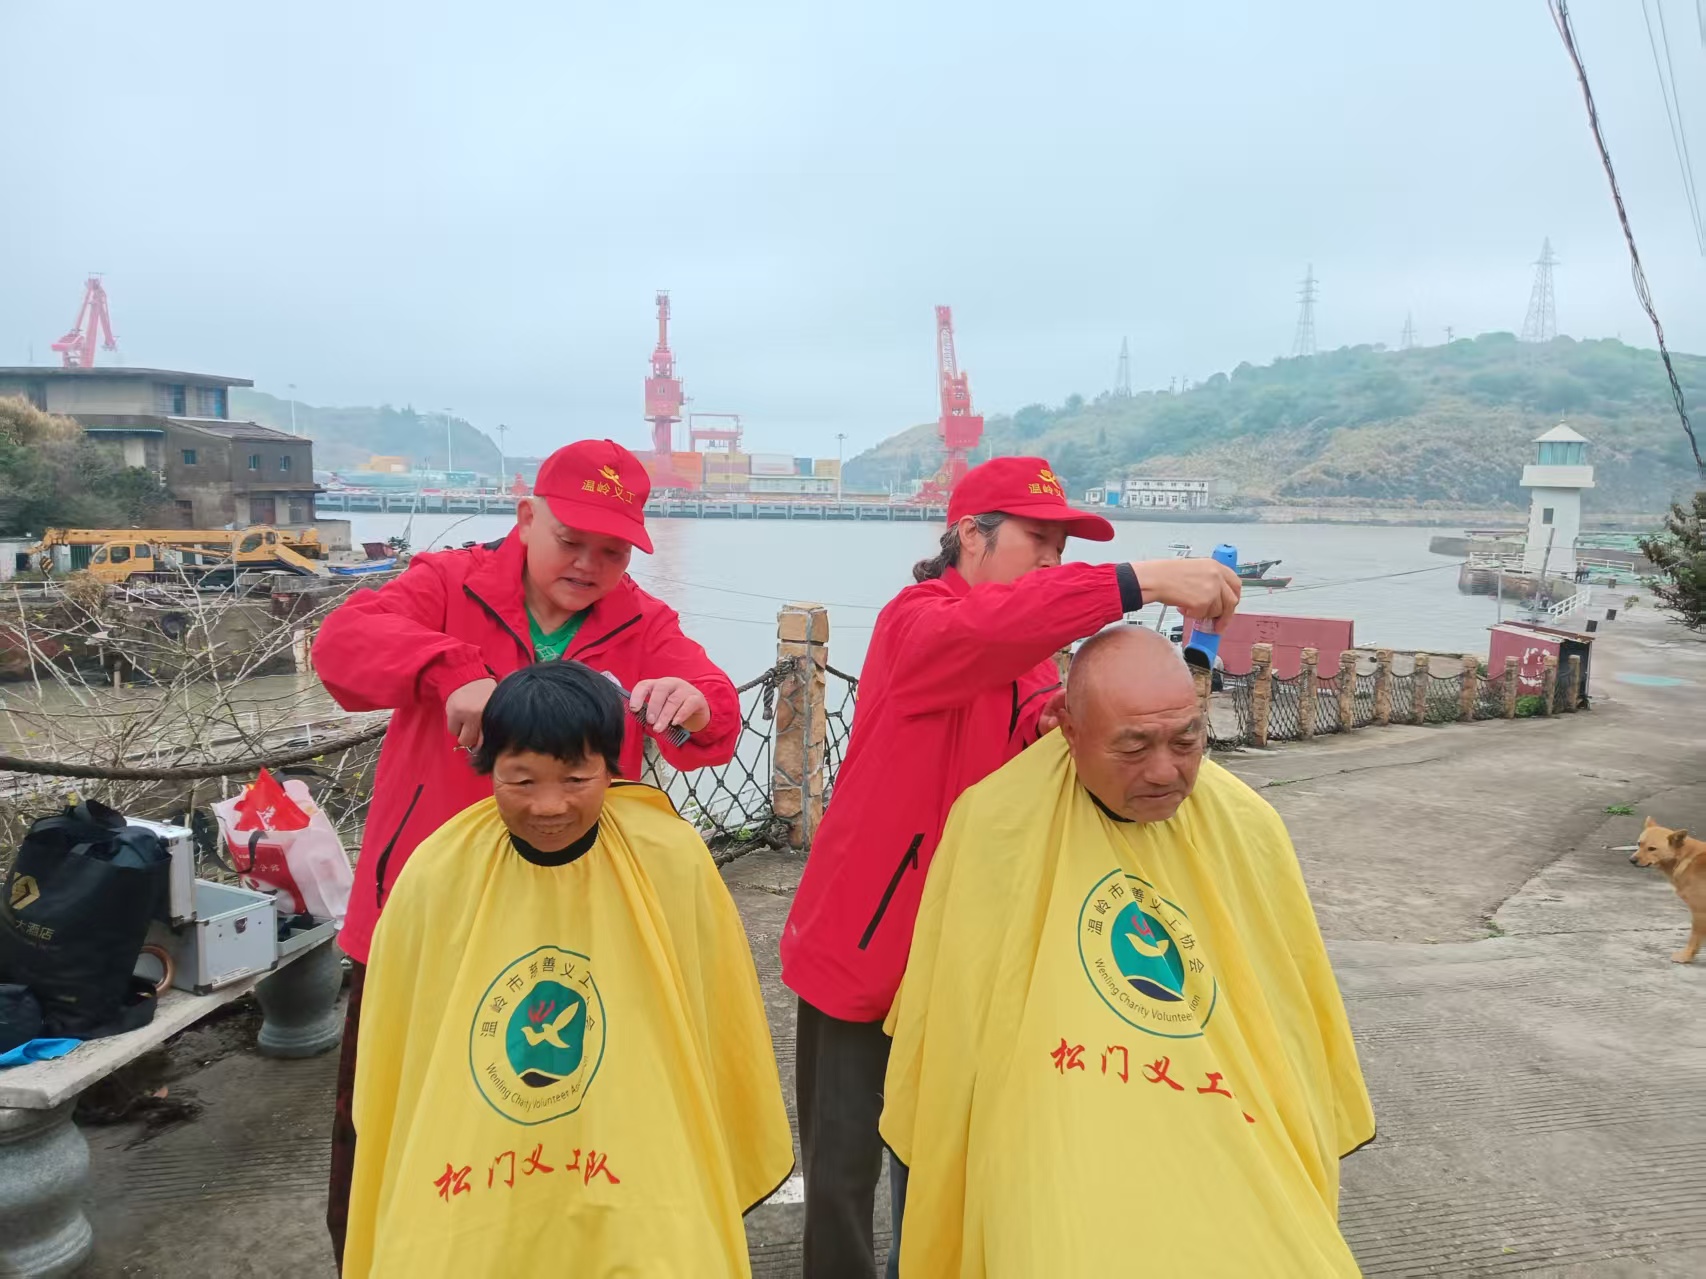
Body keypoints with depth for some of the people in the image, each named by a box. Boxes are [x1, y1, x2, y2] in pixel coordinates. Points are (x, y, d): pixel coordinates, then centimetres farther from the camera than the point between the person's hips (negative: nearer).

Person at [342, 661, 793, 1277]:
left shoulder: (675, 863, -15)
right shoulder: (434, 876, -12)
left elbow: (723, 1036, -3)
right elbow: (390, 1063, 1)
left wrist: (732, 1178, 8)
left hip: (639, 1198, 0)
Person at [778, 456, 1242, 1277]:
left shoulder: (1032, 655, 6)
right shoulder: (915, 622, -15)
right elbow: (986, 628, -39)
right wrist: (1141, 582, -41)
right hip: (860, 949, -6)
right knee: (842, 1168, 7)